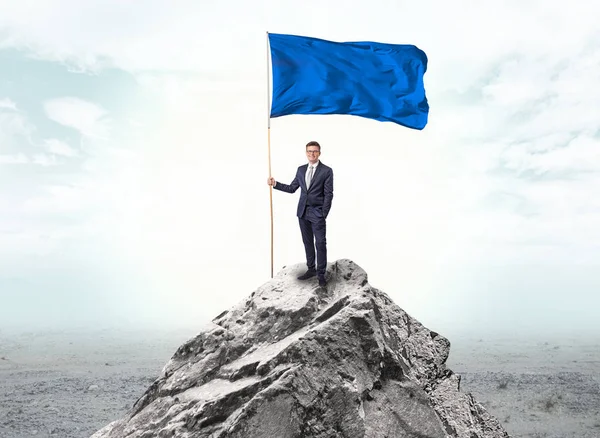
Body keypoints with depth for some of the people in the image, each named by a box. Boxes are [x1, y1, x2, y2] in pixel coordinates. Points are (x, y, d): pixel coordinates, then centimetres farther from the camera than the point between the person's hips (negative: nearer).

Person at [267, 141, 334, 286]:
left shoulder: (326, 171, -5)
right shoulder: (301, 169, 10)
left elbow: (328, 194, -8)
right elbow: (292, 188, 12)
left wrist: (324, 215, -12)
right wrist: (275, 184, 1)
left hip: (317, 213, -5)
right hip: (303, 212, 5)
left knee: (320, 243, -3)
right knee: (308, 242, 12)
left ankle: (321, 274, 4)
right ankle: (311, 269, 23)